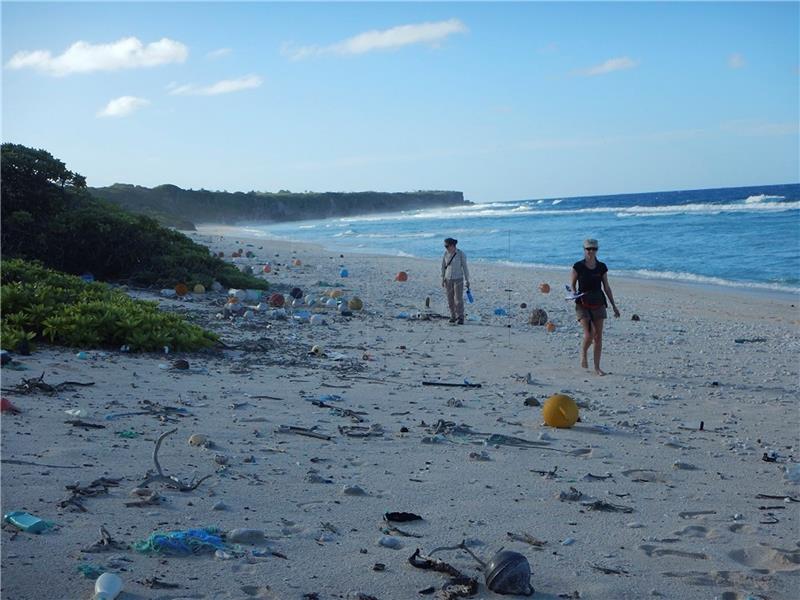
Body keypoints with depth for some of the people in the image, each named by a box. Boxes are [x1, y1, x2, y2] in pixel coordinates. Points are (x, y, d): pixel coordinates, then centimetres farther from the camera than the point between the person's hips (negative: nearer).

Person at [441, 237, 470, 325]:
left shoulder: (461, 254, -13)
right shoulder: (446, 253, -1)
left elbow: (464, 267, -6)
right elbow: (443, 266, 6)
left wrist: (467, 280, -4)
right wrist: (443, 279, 4)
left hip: (458, 279, -4)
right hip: (448, 279, 4)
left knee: (459, 299, -8)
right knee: (450, 299, 5)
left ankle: (460, 318, -1)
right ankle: (453, 317, 18)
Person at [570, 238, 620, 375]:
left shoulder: (602, 267, 4)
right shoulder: (578, 266, -4)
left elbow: (607, 287, 10)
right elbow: (572, 284, 5)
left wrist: (614, 306, 9)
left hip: (598, 304, 3)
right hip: (583, 305, -3)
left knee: (598, 336, 2)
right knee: (588, 335, -15)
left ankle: (597, 367, 11)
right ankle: (583, 353, 17)